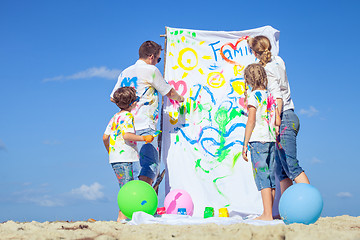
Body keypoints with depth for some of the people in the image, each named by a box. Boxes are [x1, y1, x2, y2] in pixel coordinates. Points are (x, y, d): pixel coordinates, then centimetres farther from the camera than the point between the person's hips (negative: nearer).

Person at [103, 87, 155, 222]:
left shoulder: (115, 117, 18)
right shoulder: (128, 116, -8)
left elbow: (105, 137, 16)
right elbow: (126, 135, -22)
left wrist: (109, 151, 30)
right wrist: (144, 138, -19)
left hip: (114, 157, 9)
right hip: (124, 157, -9)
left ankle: (123, 216, 16)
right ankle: (122, 217, -10)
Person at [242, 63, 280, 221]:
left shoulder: (254, 96, -6)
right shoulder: (270, 96, 13)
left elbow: (251, 122, -11)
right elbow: (277, 122, 11)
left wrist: (245, 145, -8)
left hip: (258, 140, -7)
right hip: (271, 140, 7)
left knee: (262, 178, -7)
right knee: (270, 178, 9)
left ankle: (267, 215, -9)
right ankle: (268, 213, 15)